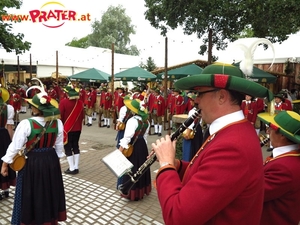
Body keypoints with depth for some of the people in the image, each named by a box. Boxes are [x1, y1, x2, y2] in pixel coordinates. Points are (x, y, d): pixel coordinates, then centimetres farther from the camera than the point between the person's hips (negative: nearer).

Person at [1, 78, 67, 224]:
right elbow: (59, 145, 3)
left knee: (32, 194, 14)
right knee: (51, 191, 21)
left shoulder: (26, 124, -19)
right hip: (51, 160, 4)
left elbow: (15, 146, -13)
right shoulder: (57, 122, -7)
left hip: (33, 162, -4)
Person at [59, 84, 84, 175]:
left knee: (68, 148, 5)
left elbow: (60, 116, -11)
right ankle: (76, 167, 19)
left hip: (67, 129, -5)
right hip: (77, 129, 5)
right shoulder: (80, 102, -1)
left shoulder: (63, 102, -16)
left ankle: (72, 168, 8)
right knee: (76, 146, 14)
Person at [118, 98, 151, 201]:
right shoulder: (146, 121, 4)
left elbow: (127, 138, -25)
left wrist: (119, 151, -21)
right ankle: (142, 189, 35)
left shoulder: (133, 121, -22)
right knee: (141, 166, 20)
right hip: (142, 145, 8)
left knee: (132, 169, 4)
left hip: (132, 147, -8)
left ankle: (133, 193, 14)